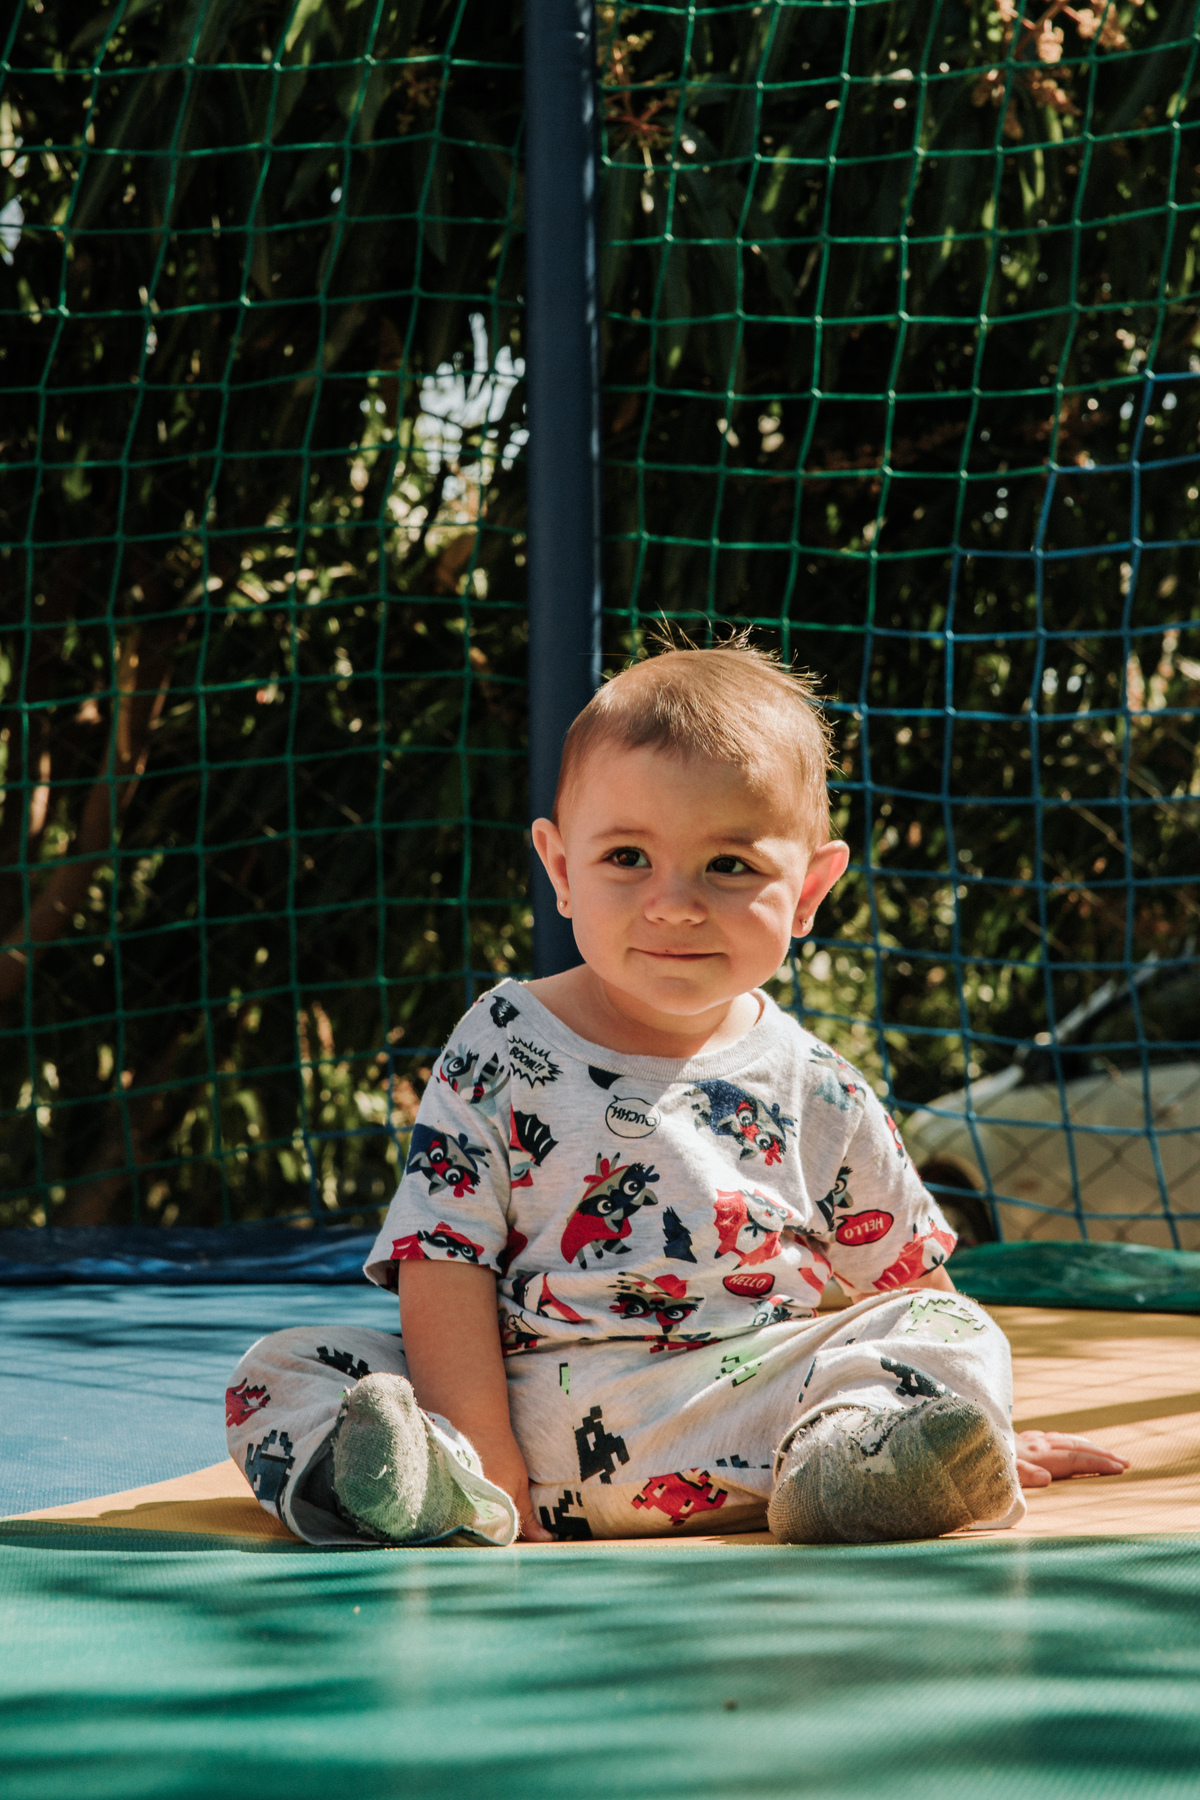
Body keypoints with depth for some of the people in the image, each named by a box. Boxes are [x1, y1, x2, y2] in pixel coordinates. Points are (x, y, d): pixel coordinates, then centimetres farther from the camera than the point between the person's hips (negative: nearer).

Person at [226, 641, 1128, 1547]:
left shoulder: (818, 1091, 7)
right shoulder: (500, 1052, 0)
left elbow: (912, 1281, 19)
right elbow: (445, 1272, -7)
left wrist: (981, 1435, 18)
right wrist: (481, 1466, -17)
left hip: (739, 1439, 1)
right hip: (529, 1427, -1)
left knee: (955, 1339, -16)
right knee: (283, 1369, -15)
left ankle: (839, 1466, -43)